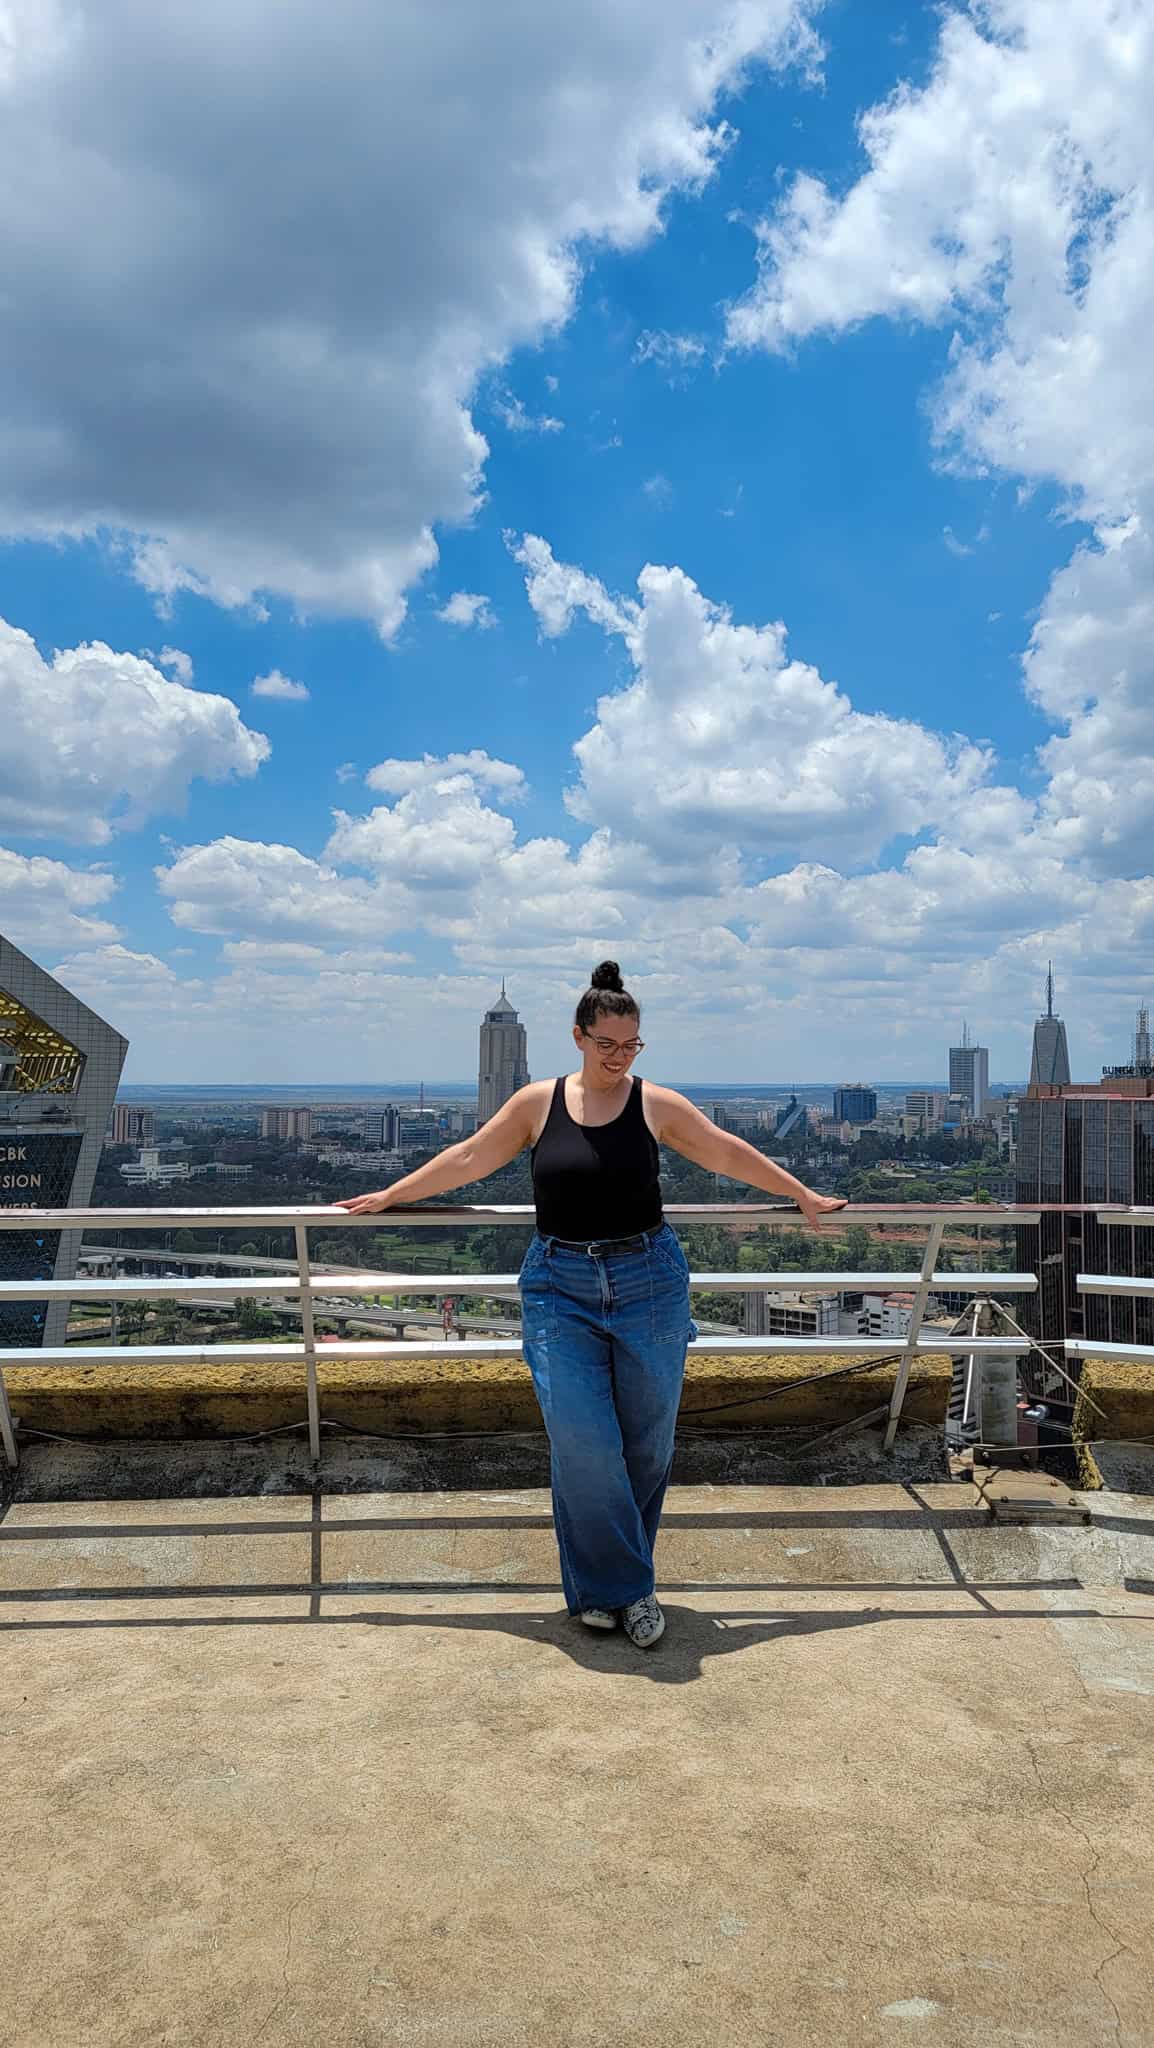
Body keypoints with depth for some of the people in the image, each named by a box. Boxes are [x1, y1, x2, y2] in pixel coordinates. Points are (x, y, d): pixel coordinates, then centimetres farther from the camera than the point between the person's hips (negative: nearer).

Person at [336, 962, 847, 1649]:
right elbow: (468, 1159, 10)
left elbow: (729, 1154, 12)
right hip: (561, 1288, 0)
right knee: (582, 1441, -8)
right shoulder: (538, 1103, 2)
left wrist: (803, 1196, 18)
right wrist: (387, 1198, 15)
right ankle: (615, 1588, 9)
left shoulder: (657, 1104, 2)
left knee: (647, 1440, 7)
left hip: (649, 1282, 1)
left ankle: (622, 1579, 27)